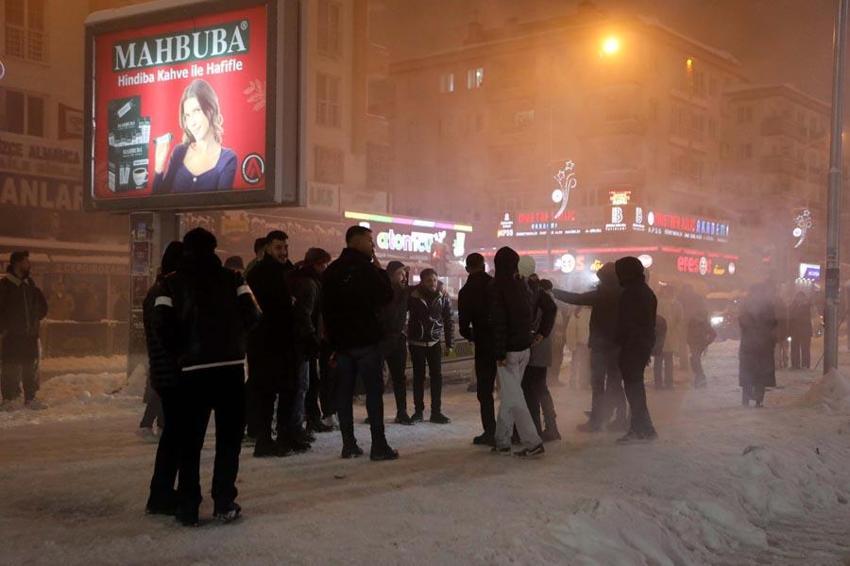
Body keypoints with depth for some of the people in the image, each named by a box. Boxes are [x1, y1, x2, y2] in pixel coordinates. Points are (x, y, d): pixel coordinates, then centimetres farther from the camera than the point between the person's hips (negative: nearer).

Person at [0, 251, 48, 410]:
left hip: (30, 333, 6)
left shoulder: (30, 284, 12)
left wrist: (35, 319, 9)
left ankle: (30, 398, 13)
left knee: (31, 367, 7)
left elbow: (42, 306, 20)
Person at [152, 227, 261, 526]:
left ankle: (188, 508, 8)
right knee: (229, 437, 9)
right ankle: (224, 503, 6)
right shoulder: (231, 278, 5)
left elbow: (161, 325, -7)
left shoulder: (172, 283, 4)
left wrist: (179, 352, 7)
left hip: (192, 370, 0)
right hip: (231, 366, 0)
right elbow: (252, 314, -4)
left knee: (190, 441, 8)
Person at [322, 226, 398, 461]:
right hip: (366, 339, -6)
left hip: (341, 340, 6)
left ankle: (349, 444, 8)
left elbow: (326, 307, 12)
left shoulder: (331, 271, 11)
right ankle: (379, 446, -5)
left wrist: (333, 341, 15)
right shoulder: (366, 268, -10)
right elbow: (387, 296, -6)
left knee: (344, 392, 7)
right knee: (374, 391, -3)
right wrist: (380, 270, 4)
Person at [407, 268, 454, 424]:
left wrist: (449, 344, 3)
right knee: (418, 376, 4)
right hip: (416, 342, -2)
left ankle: (436, 412, 6)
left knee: (437, 376, 0)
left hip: (435, 342, 2)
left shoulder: (442, 297, -1)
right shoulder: (412, 296, -8)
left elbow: (449, 321, 4)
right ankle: (418, 411, 11)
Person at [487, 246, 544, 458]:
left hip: (508, 350, -6)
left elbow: (498, 322, -17)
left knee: (513, 397, -3)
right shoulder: (522, 285, 6)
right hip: (524, 347, 7)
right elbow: (531, 315, 11)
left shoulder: (496, 288, -13)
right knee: (509, 395, 15)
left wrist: (499, 353, -15)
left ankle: (533, 442, -9)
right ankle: (502, 441, 21)